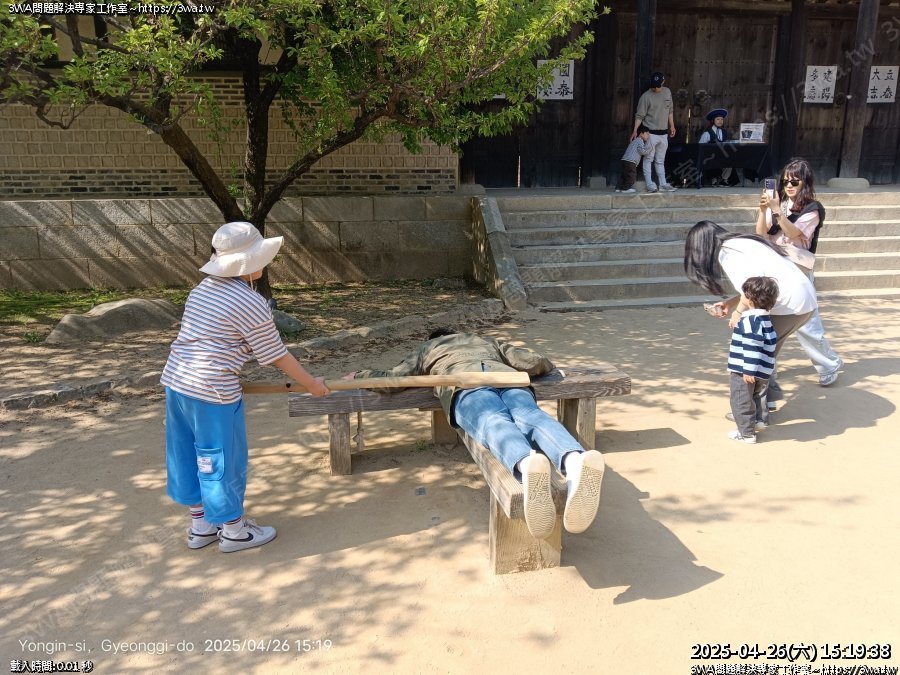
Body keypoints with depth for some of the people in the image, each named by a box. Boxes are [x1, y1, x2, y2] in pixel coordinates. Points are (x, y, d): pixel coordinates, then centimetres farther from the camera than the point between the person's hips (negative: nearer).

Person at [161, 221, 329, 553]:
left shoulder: (204, 287, 10)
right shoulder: (251, 303, -14)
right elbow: (276, 355, -8)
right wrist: (312, 384, 3)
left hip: (175, 380, 9)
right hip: (212, 390, -8)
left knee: (188, 454, 18)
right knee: (223, 459, 7)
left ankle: (200, 525, 35)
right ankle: (234, 530, 24)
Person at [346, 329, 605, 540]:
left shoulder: (427, 348, 39)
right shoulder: (489, 342, 44)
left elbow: (391, 380, 28)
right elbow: (536, 362, 33)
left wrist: (359, 375, 48)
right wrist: (547, 365, 56)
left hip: (465, 383, -2)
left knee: (494, 424, -31)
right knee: (531, 417, -26)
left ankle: (526, 464, -68)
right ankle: (573, 460, -63)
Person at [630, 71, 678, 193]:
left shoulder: (667, 92, 8)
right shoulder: (646, 96, -10)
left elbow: (670, 111, 17)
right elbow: (639, 115, -11)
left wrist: (672, 126, 16)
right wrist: (635, 131, -19)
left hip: (663, 133, 6)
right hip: (650, 133, -6)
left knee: (660, 160, 12)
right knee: (648, 159, -3)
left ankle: (663, 184, 16)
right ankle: (650, 185, -3)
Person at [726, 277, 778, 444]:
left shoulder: (750, 320, -24)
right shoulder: (764, 318, 8)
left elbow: (752, 347, -29)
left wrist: (749, 370, -28)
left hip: (744, 371, -10)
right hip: (761, 371, 10)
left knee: (741, 402, 2)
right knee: (757, 396, 28)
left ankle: (747, 433, 9)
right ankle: (759, 420, 39)